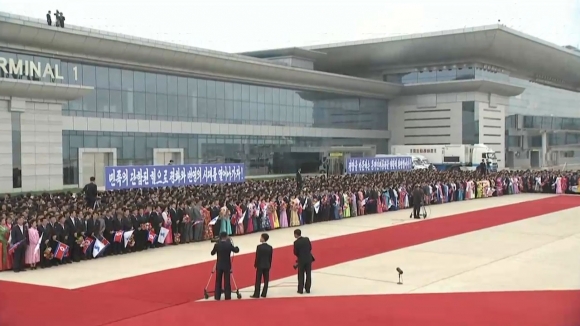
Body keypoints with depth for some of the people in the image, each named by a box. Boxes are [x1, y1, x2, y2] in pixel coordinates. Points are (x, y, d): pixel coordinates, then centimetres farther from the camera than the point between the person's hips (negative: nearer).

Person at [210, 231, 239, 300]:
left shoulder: (217, 244, -8)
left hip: (219, 265, 1)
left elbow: (212, 253, 4)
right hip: (227, 265, -1)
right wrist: (236, 247, 23)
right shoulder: (229, 244, -11)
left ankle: (217, 296, 12)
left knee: (218, 281, 9)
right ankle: (227, 296, 6)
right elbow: (236, 250, 2)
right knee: (227, 281, 4)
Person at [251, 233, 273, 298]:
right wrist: (269, 265, 13)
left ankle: (256, 294, 0)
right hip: (267, 266, 4)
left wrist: (255, 265, 0)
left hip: (260, 265, -4)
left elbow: (257, 257, -11)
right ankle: (264, 294, 9)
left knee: (258, 281, -1)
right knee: (266, 280, 7)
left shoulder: (259, 247, -13)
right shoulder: (270, 247, 1)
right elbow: (270, 258, 4)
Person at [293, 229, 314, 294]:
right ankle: (308, 289, 16)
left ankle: (300, 290, 12)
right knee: (308, 274, 11)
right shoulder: (307, 239, -3)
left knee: (301, 275, 7)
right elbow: (310, 248, 5)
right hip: (309, 259, 4)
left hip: (301, 260, -4)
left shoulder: (296, 242, -16)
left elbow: (295, 252, -10)